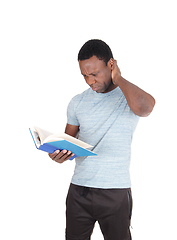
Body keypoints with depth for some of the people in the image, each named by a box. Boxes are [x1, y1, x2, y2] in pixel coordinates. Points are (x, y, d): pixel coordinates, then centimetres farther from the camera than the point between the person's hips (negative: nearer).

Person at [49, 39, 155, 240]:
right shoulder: (77, 102, 8)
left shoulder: (130, 97, -5)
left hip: (116, 192, -3)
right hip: (78, 190, 4)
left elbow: (144, 106, -30)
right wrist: (60, 154, -9)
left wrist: (118, 79, -14)